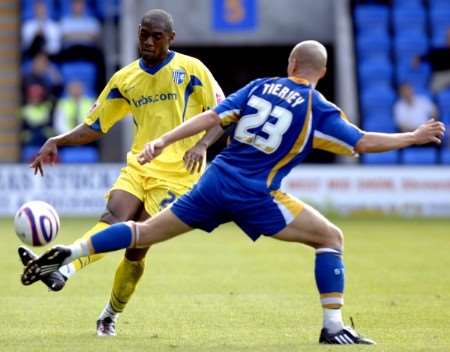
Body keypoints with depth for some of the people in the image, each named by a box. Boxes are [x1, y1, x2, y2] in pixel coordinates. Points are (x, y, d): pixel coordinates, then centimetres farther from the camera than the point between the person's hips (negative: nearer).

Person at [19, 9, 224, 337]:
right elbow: (94, 126, 12)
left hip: (176, 172, -4)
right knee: (112, 219, -22)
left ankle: (111, 315, 5)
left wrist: (201, 144, -22)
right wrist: (57, 141, -4)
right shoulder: (125, 79, 9)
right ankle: (60, 271, -42)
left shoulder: (190, 69, -3)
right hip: (138, 166, 4)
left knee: (137, 246, -10)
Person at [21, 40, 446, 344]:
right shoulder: (318, 110, -2)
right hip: (255, 196, -4)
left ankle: (68, 254, 2)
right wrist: (414, 137, 9)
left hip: (216, 179, 5)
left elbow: (211, 117, 3)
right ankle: (333, 327, -2)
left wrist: (163, 140, 4)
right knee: (330, 237, 6)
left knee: (144, 233, 13)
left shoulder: (259, 87, 9)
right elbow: (363, 143, -2)